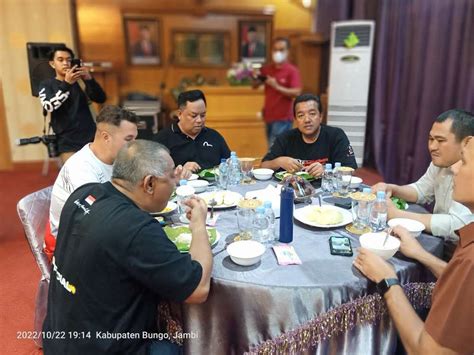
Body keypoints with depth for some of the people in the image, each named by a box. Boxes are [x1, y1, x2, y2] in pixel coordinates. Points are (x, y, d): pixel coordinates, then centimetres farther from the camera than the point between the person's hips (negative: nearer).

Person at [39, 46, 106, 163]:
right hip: (68, 143, -1)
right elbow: (49, 107, -13)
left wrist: (89, 79, -19)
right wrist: (66, 84, -23)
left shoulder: (80, 81, 8)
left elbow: (101, 99, -3)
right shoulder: (46, 85, 6)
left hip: (91, 138, 1)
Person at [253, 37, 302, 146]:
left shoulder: (292, 71, -9)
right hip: (269, 116, 6)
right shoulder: (267, 69, 8)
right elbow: (255, 86, 15)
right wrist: (256, 78, -8)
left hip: (283, 118, -6)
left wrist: (277, 86, -25)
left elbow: (296, 93, -18)